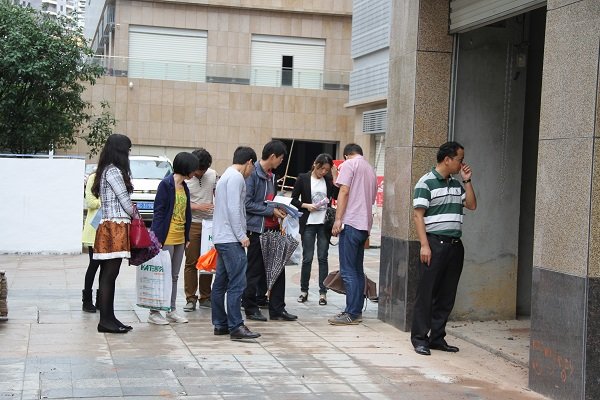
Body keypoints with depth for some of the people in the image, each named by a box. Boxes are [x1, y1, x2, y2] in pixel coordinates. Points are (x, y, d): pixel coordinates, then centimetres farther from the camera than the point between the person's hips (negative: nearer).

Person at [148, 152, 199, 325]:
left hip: (180, 238, 8)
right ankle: (154, 312, 3)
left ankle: (171, 310, 19)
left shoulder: (184, 187, 13)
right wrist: (157, 237, -17)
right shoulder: (166, 184, -11)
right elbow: (158, 212, -13)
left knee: (174, 276, 12)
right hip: (167, 237, -8)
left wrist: (187, 237, 13)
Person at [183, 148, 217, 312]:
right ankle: (190, 299, 5)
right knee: (191, 262, -1)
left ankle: (205, 297, 17)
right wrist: (198, 207, -18)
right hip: (192, 224, -4)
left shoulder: (212, 174, 4)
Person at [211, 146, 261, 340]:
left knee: (221, 283, 10)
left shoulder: (226, 176, 22)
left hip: (221, 237, 11)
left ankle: (220, 324, 14)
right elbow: (234, 209, -18)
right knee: (237, 283, -11)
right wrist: (241, 235, -16)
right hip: (231, 239, -11)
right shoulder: (236, 177, -10)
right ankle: (236, 326, -13)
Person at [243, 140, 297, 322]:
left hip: (272, 228, 8)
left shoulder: (271, 176, 15)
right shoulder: (252, 174, -14)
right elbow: (247, 203, -18)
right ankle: (251, 309, 14)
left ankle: (277, 309, 14)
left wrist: (280, 209, 7)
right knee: (255, 271, 2)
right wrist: (271, 210, -17)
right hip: (257, 229, -8)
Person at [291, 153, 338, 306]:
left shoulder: (328, 179, 5)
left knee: (323, 258, 2)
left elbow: (338, 196, -7)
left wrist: (334, 177, -10)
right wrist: (306, 205, -12)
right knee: (307, 258, 2)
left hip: (324, 224, 1)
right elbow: (293, 199, 3)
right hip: (308, 224, -1)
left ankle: (323, 293, 5)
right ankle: (304, 291, 15)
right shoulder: (303, 178, 0)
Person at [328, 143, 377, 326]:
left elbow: (344, 191, -12)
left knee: (348, 271, -8)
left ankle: (351, 313, -9)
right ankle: (357, 311, 14)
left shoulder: (349, 164, -1)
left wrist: (338, 219, -14)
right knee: (358, 270, 12)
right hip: (365, 224, 8)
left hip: (351, 223, -8)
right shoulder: (371, 169, 21)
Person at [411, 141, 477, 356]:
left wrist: (467, 181, 7)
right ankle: (419, 338, 4)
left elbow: (472, 205, 16)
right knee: (426, 293, -2)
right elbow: (418, 215, -10)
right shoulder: (426, 183, -7)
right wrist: (424, 245, -17)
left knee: (447, 294, 9)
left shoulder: (456, 184, 16)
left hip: (455, 244, 7)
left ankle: (437, 337, 17)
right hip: (434, 243, -7)